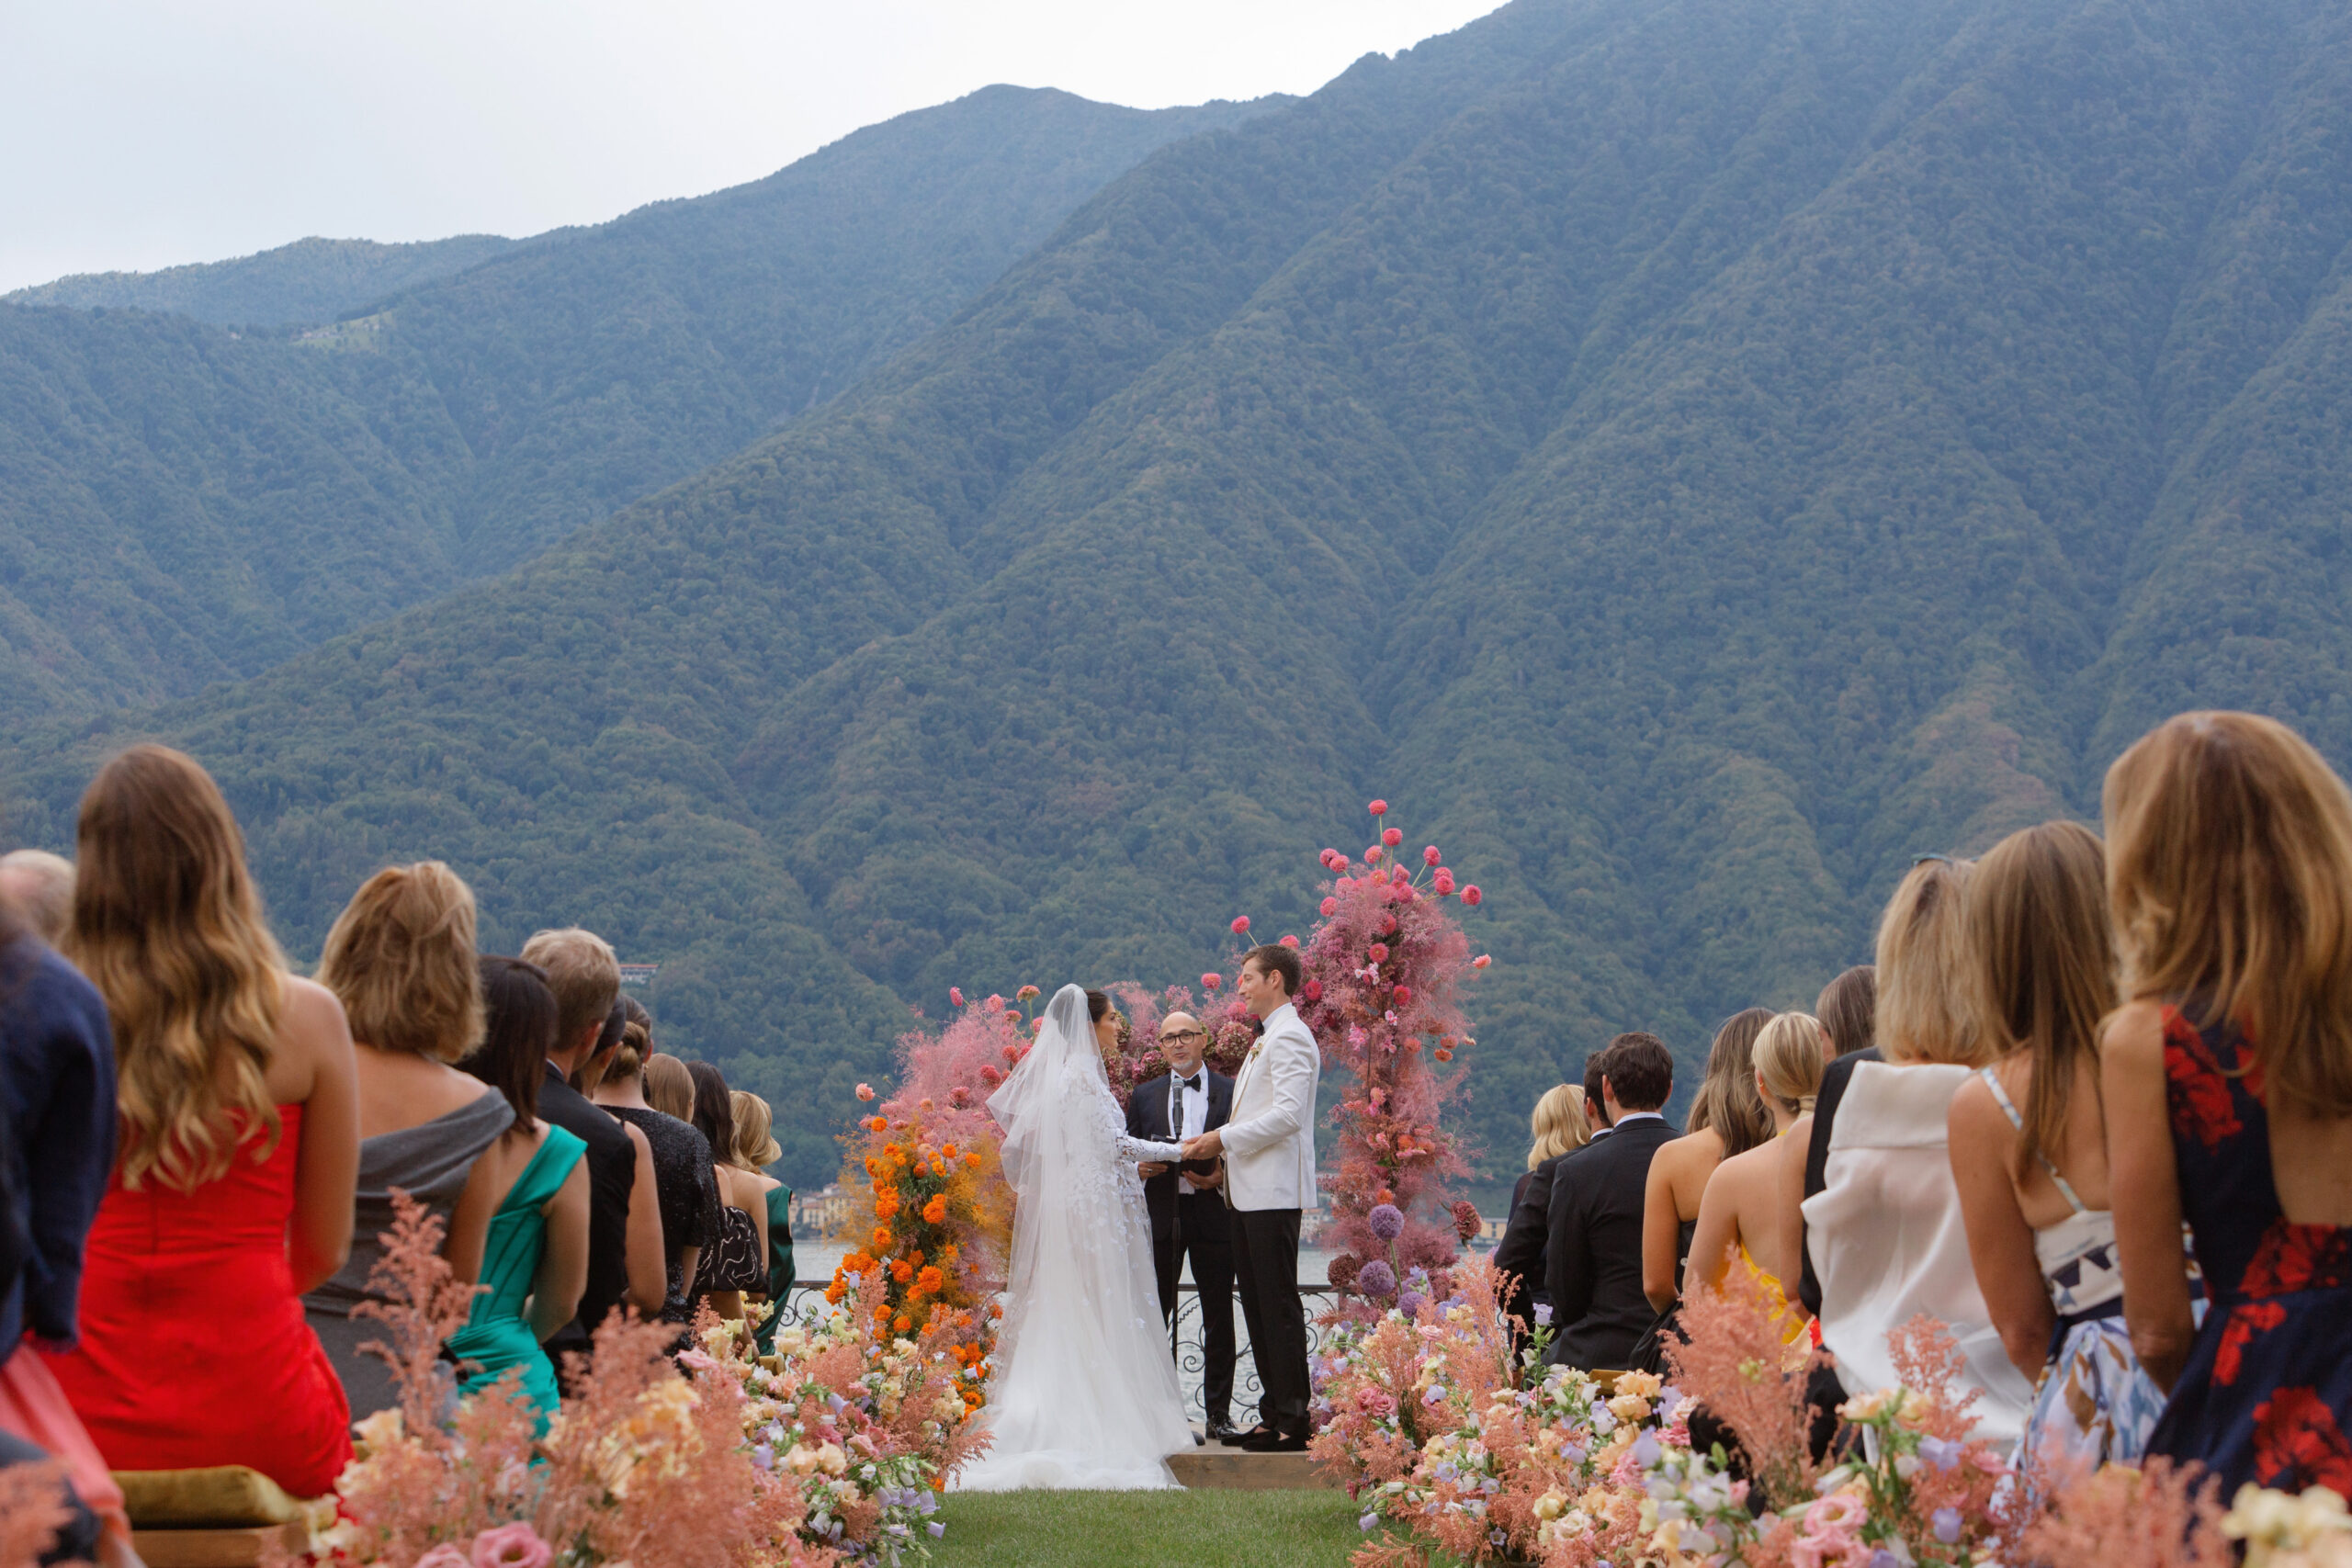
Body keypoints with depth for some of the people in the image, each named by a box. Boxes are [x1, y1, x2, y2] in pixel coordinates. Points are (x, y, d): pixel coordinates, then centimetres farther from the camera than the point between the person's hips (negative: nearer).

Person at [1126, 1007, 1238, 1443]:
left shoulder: (1231, 1092, 6)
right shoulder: (1144, 1095, 13)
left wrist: (1219, 1177, -13)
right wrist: (1141, 1166, -8)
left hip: (1213, 1214, -1)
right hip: (1159, 1216, 1)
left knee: (1219, 1319, 2)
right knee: (1152, 1317, 2)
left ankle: (1218, 1414, 10)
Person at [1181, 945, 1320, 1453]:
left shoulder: (1290, 1037, -10)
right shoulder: (1267, 1040, 22)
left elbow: (1287, 1115, -20)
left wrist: (1224, 1138, -15)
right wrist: (1219, 1146, 12)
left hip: (1273, 1193, -10)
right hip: (1248, 1193, 10)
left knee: (1279, 1305, -8)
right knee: (1257, 1305, 10)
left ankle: (1293, 1421, -6)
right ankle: (1274, 1412, 14)